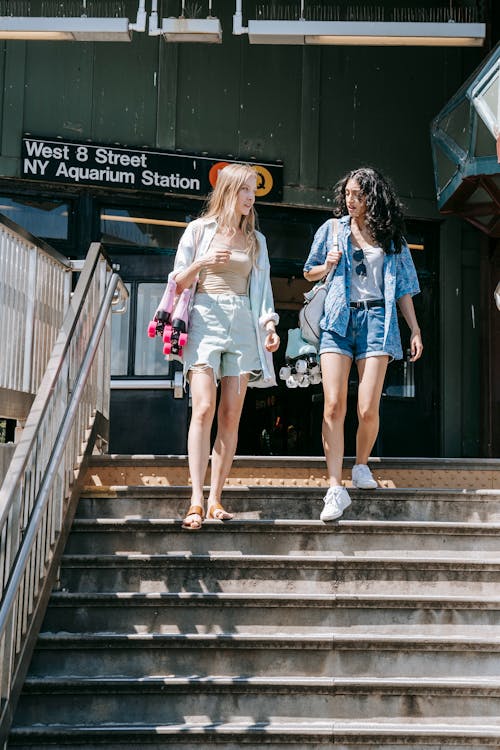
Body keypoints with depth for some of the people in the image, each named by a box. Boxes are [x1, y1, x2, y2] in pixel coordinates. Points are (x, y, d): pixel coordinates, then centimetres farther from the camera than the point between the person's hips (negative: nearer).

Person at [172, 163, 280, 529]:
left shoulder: (256, 240, 18)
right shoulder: (199, 229, 9)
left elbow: (263, 289, 17)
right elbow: (179, 282, 8)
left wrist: (270, 324, 1)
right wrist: (201, 263, -11)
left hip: (243, 324, 3)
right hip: (206, 319, -3)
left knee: (231, 414, -4)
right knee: (204, 408, -15)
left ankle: (216, 498, -1)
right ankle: (197, 500, -17)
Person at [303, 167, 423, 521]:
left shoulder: (391, 238, 13)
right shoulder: (332, 229, 13)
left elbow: (403, 287, 15)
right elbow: (310, 272, 21)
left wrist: (415, 329, 9)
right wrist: (328, 266, -1)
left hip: (377, 319, 0)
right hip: (339, 319, 0)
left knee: (368, 409, -9)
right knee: (334, 404, -13)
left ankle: (362, 465, 20)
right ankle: (336, 488, -11)